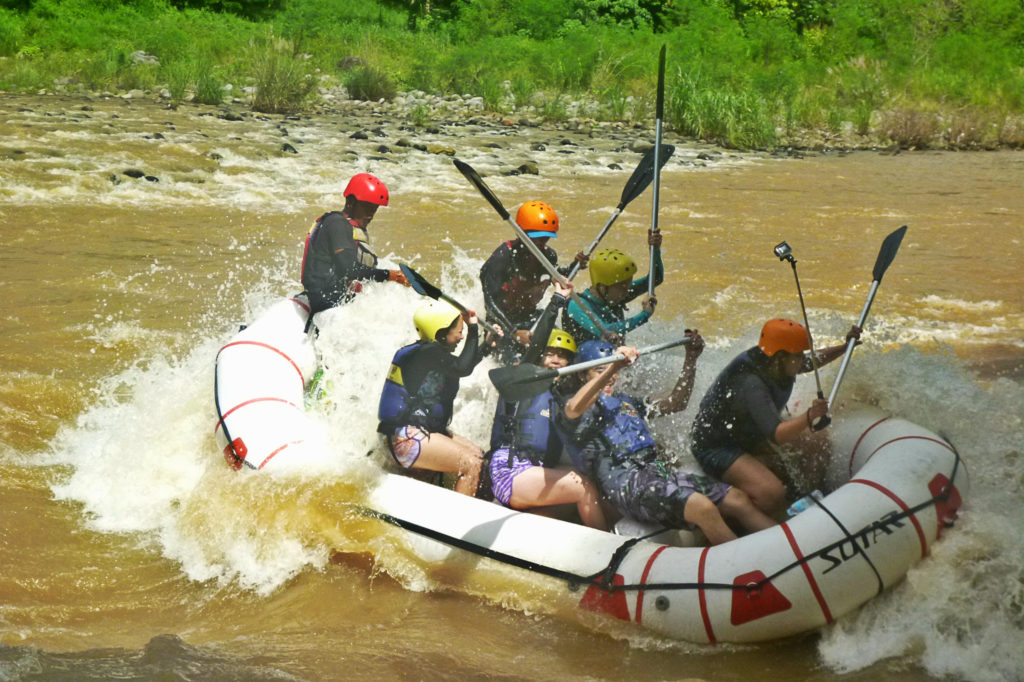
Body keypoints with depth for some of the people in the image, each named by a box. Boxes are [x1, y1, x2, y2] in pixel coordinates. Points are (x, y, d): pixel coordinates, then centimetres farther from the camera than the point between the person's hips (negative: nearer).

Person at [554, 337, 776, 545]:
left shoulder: (625, 401, 30)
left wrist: (691, 359, 23)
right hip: (626, 482, -8)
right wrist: (613, 366, -28)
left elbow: (675, 404, 33)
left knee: (737, 499, -10)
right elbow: (573, 410, -20)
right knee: (701, 507, -30)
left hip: (660, 471, 8)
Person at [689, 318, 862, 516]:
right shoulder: (751, 384, -34)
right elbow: (777, 436, -43)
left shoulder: (775, 365, -7)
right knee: (773, 496, -32)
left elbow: (814, 360, 16)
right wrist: (809, 416, -55)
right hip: (716, 449, -10)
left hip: (750, 436, 10)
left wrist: (845, 347, 5)